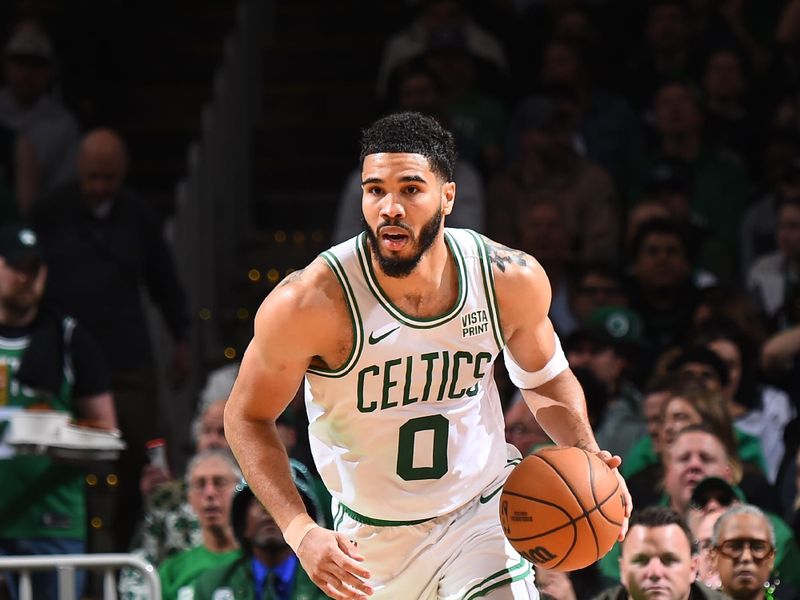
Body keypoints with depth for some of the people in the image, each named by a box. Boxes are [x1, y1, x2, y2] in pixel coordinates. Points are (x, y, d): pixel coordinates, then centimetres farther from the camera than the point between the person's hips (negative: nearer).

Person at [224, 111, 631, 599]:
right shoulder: (311, 303, -25)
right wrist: (300, 533, -23)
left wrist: (586, 456, -13)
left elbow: (545, 378, 6)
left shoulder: (511, 280, -16)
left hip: (480, 517, 0)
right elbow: (247, 417, -11)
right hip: (370, 543, 0)